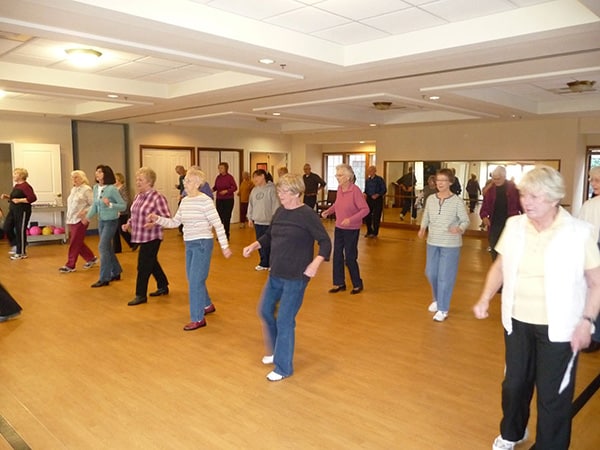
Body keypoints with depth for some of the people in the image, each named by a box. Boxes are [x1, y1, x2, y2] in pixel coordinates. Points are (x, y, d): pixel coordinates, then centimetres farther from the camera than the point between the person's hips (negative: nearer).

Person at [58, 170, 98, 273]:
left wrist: (85, 212, -23)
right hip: (71, 220, 8)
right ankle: (91, 258, 26)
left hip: (80, 221, -8)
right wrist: (68, 217, 13)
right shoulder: (73, 189, 15)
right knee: (78, 243, 12)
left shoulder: (86, 189, -9)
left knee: (74, 243, -3)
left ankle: (70, 265, 4)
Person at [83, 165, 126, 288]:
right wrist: (88, 217, -5)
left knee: (103, 247, -9)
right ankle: (116, 273, 31)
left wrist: (110, 204, -29)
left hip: (111, 221, -7)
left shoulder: (112, 189, -17)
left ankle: (104, 278, 0)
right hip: (101, 221, 7)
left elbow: (123, 206, -15)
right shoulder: (96, 188, 2)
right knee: (108, 248, 15)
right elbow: (94, 205, 8)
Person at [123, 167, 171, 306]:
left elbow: (166, 217, -19)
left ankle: (141, 295, 10)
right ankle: (163, 287, 35)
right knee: (152, 263, 19)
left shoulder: (157, 197, -16)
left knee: (143, 266, -2)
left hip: (152, 237, -8)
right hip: (141, 236, 8)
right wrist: (128, 224, 4)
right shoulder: (138, 197, 9)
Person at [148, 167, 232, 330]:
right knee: (193, 280, 17)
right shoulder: (184, 201, 8)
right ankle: (207, 305, 40)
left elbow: (218, 224, -14)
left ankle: (198, 319, 4)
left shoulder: (205, 200, -14)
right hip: (189, 244, 8)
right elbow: (174, 222, 12)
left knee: (195, 281, -6)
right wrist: (157, 219, -3)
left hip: (202, 244, -8)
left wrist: (225, 246, -15)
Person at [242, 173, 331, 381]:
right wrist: (254, 246, 1)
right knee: (265, 310, 17)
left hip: (295, 278, -7)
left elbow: (325, 242, -16)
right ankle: (276, 350, 41)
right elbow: (269, 236, 18)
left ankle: (283, 368, 16)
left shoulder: (307, 215, -14)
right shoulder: (280, 212, 6)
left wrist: (315, 263, -31)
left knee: (284, 321, -1)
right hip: (275, 274, 8)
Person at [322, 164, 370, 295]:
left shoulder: (355, 190, -20)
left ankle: (357, 284, 21)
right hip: (339, 227, 6)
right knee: (337, 256, 10)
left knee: (350, 258, 2)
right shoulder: (339, 188, -1)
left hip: (351, 229, -6)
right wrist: (328, 211, 0)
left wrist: (351, 219, -28)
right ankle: (339, 283, 24)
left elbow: (365, 209, -20)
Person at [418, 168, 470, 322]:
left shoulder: (457, 201, -11)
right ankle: (437, 299, 40)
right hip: (432, 242, 5)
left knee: (445, 277, 0)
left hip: (450, 245, -5)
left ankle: (443, 309, 12)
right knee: (431, 273, 15)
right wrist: (422, 228, -9)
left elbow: (465, 221, -8)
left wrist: (459, 229, -29)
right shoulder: (430, 199, 2)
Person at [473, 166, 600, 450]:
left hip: (558, 327, -4)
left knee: (553, 394, 7)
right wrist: (485, 299, -4)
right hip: (517, 322, 5)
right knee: (514, 383, 21)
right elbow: (500, 266, 8)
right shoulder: (514, 226, -2)